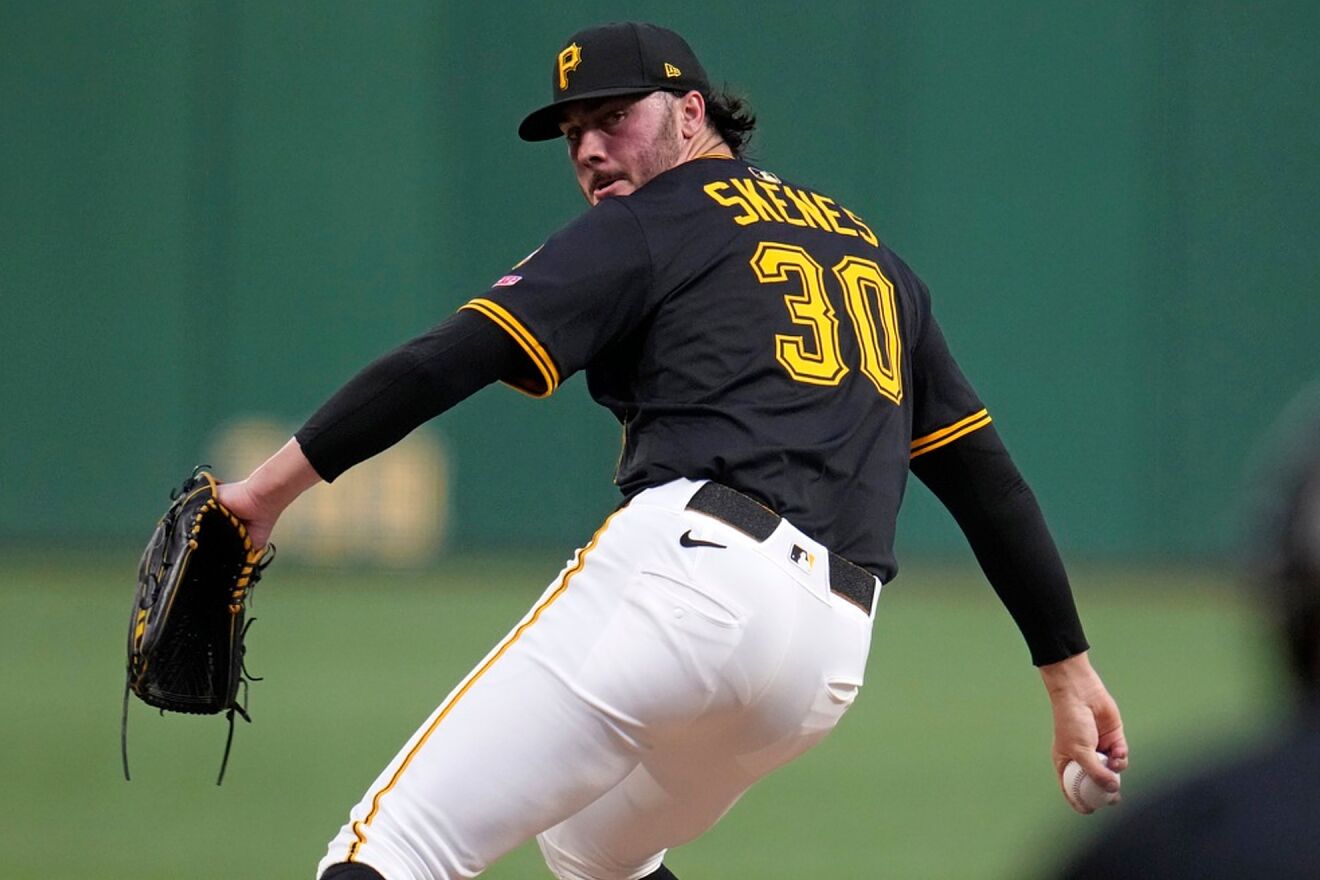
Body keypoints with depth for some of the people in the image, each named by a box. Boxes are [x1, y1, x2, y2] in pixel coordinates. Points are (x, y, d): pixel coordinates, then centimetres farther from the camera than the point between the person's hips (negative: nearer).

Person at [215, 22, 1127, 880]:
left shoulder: (647, 227, 8)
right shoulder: (870, 252, 28)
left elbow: (452, 359, -4)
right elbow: (986, 473, 26)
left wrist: (271, 486, -6)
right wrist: (1069, 668, 28)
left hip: (690, 565, -7)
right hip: (833, 653, 7)